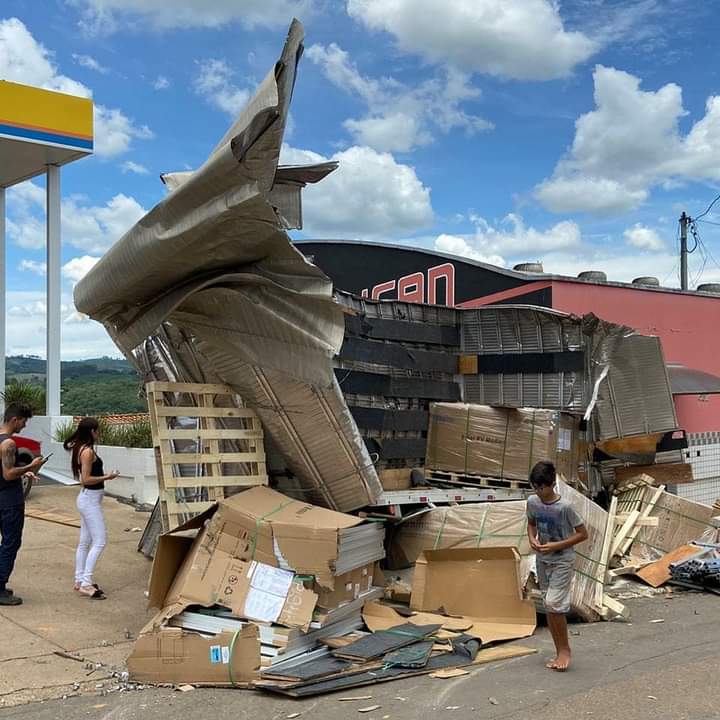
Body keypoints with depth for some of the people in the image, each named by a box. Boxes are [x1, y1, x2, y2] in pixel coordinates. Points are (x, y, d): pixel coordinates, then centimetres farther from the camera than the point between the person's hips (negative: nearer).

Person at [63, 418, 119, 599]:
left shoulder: (81, 449, 10)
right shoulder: (88, 451, -20)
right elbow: (86, 479, -22)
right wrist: (107, 477, -15)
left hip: (88, 498, 10)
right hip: (90, 499, -10)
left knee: (85, 542, 15)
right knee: (99, 542, -8)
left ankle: (80, 580, 22)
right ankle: (86, 584, -8)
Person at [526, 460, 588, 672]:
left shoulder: (565, 507, -20)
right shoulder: (532, 502, -4)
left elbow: (583, 534, -12)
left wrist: (556, 546, -19)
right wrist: (532, 539, -6)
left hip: (562, 561, -6)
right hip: (542, 561, 6)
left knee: (554, 604, -14)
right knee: (549, 607, 8)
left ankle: (565, 649, 6)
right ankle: (560, 652, 19)